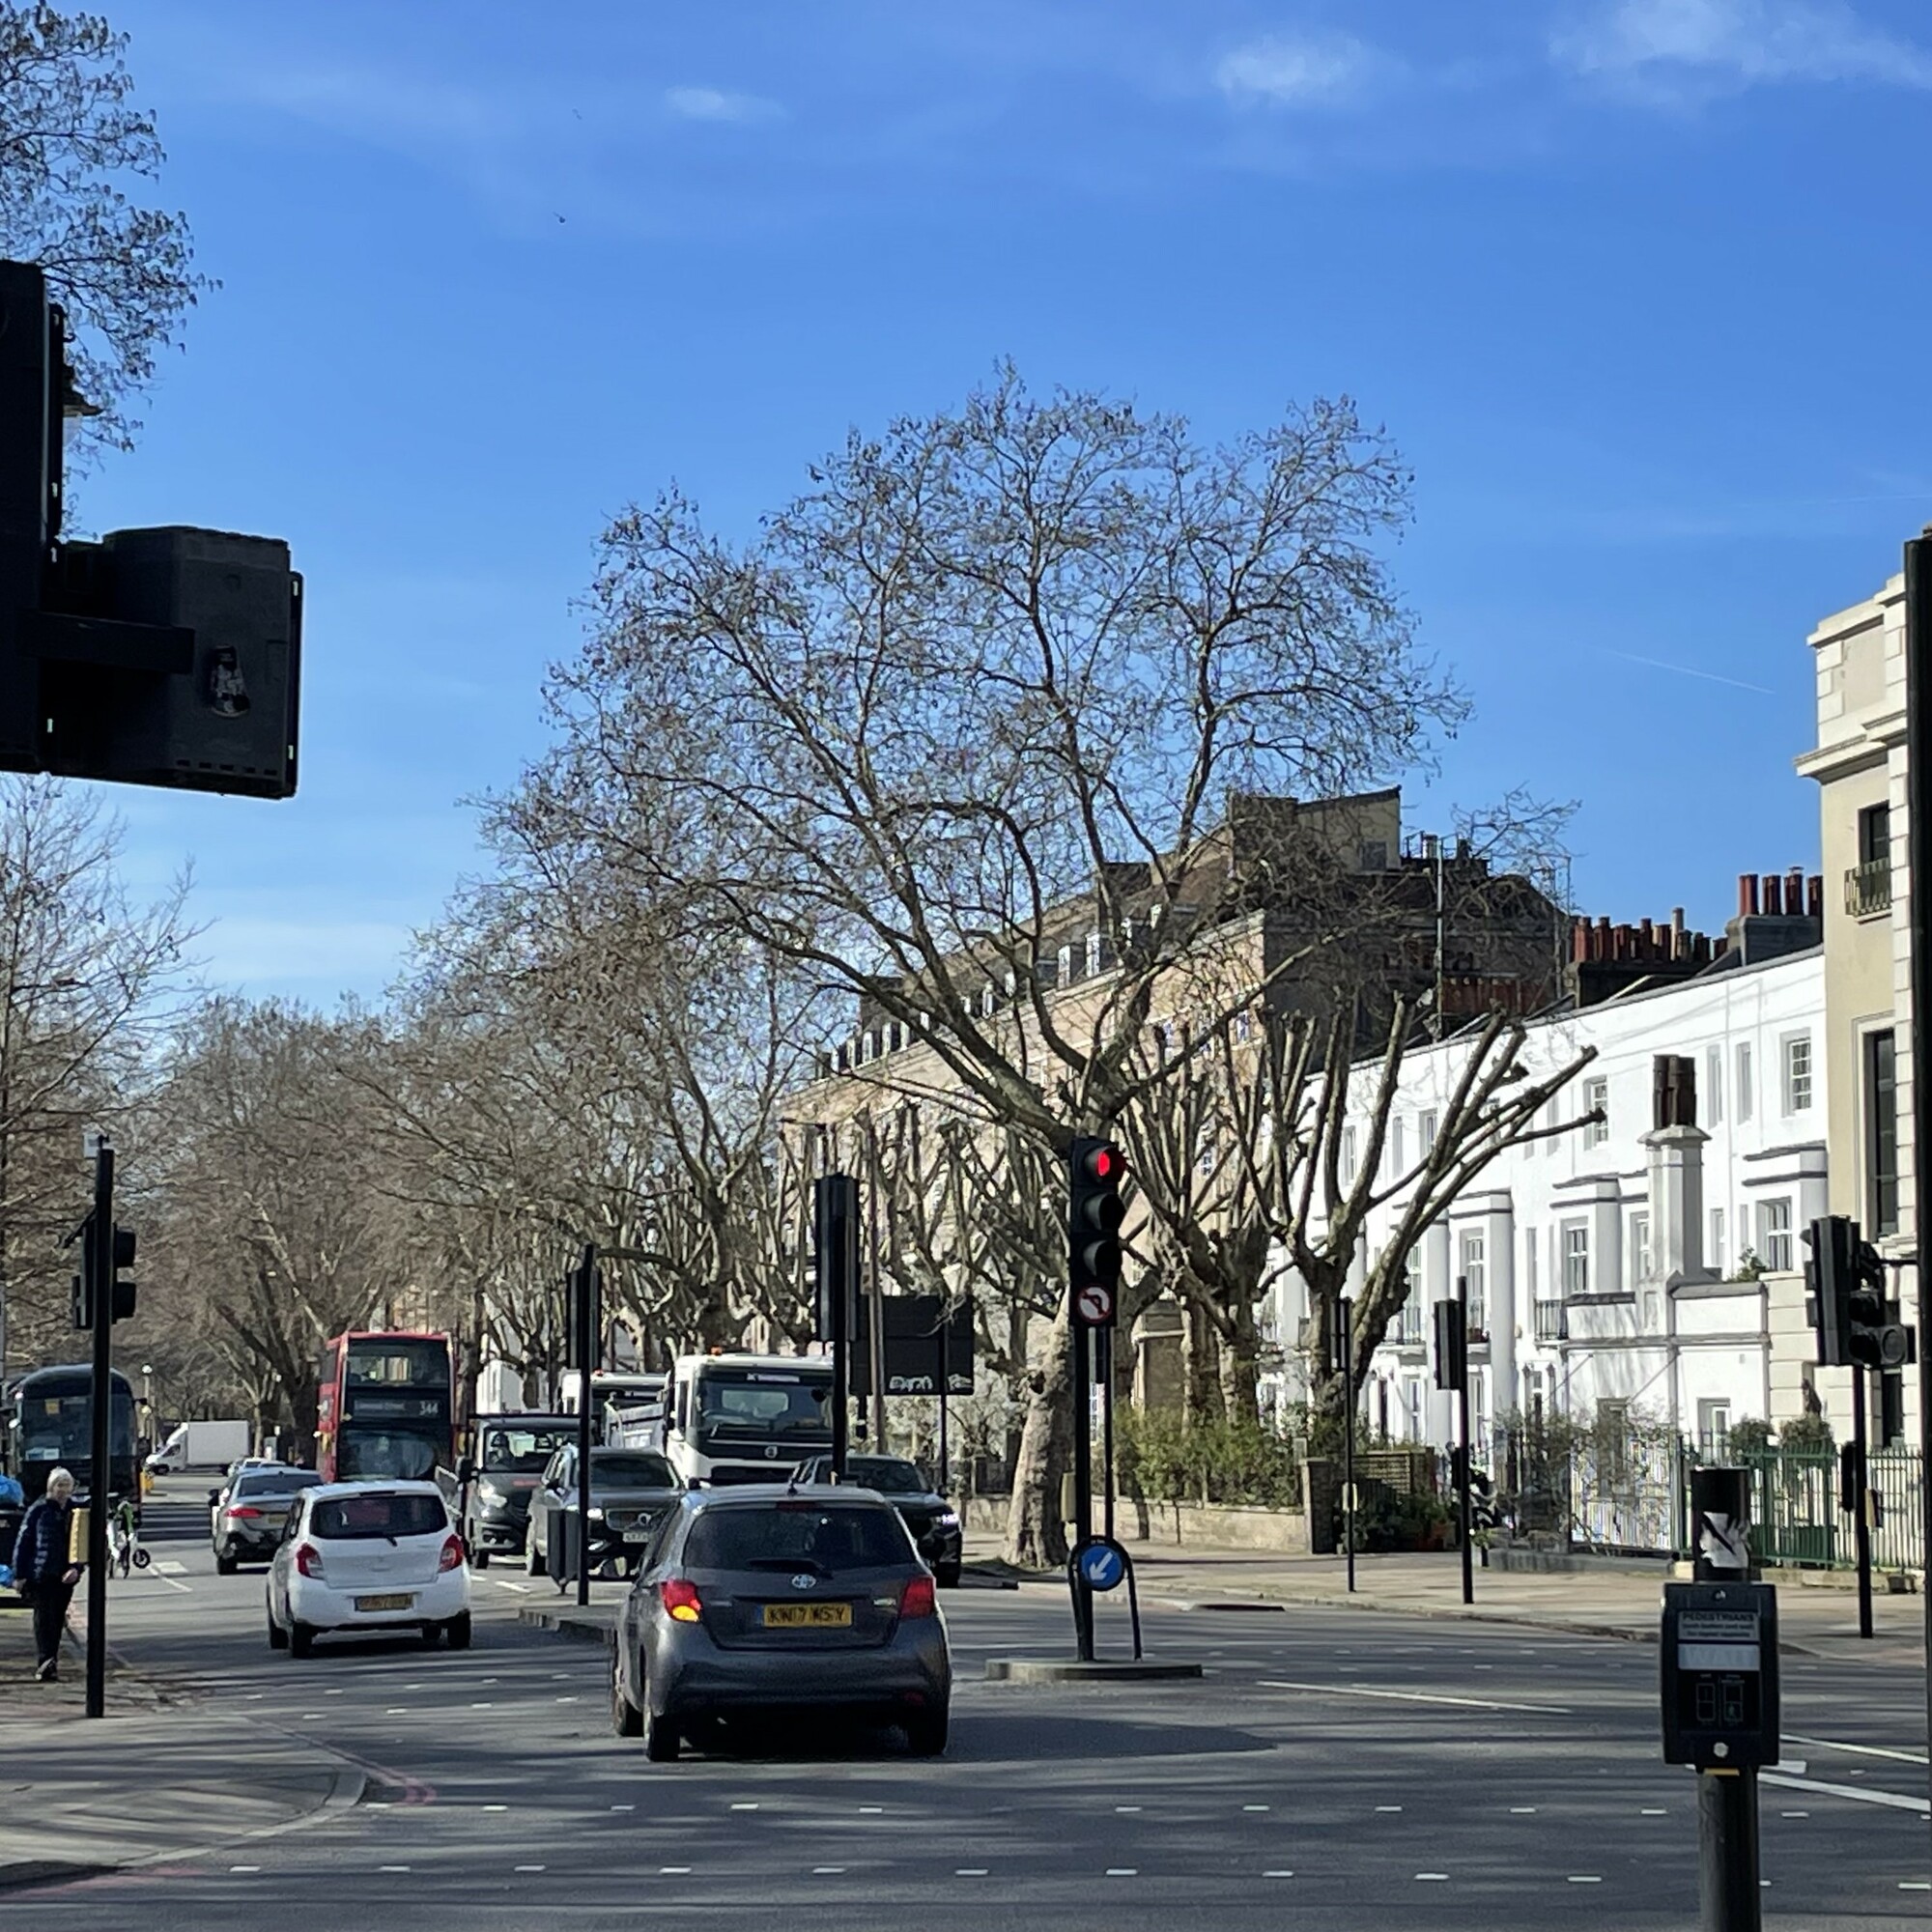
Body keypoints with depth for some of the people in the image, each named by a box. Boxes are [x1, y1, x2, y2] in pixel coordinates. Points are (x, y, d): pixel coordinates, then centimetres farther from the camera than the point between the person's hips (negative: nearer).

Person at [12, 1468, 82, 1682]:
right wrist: (19, 1575, -6)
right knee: (44, 1618, -14)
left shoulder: (76, 1512, 7)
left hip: (65, 1577, 4)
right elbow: (22, 1542, -2)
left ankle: (47, 1664, 16)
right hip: (40, 1575, -4)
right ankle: (45, 1663, -21)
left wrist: (77, 1568, -6)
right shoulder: (39, 1510, -3)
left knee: (57, 1621, 8)